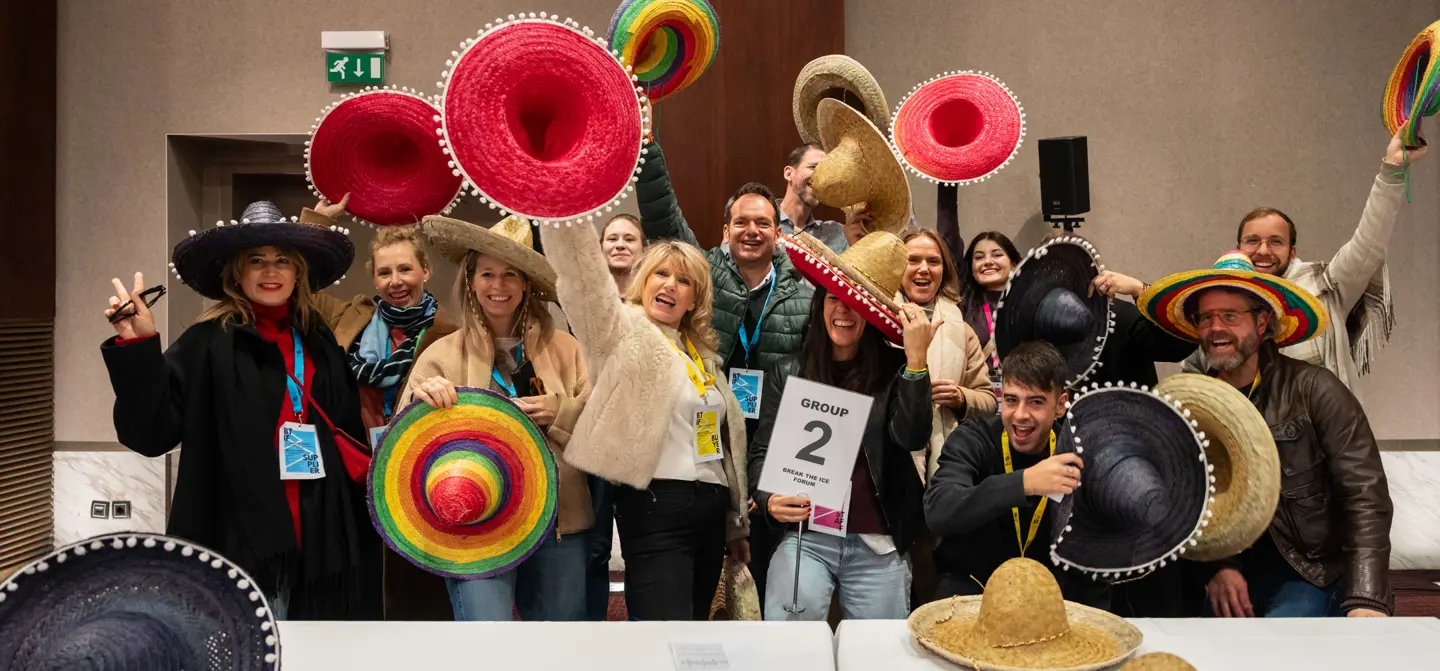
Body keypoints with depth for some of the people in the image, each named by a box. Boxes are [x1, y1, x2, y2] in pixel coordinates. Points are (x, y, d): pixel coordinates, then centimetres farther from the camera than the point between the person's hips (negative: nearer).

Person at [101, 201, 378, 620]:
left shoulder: (320, 343, 13)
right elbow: (151, 432, -10)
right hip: (242, 538, -4)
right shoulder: (209, 342, -1)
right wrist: (137, 347, -19)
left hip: (319, 537, 5)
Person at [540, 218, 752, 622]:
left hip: (711, 509, 8)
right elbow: (581, 269, -18)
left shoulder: (703, 353, 19)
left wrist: (736, 522, 23)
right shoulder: (622, 331, -1)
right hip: (657, 509, -7)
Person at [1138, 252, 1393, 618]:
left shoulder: (1314, 390, -8)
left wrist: (1366, 601, -25)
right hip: (1224, 571, 4)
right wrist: (1219, 567, -13)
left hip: (1310, 572, -4)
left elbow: (1366, 497, -13)